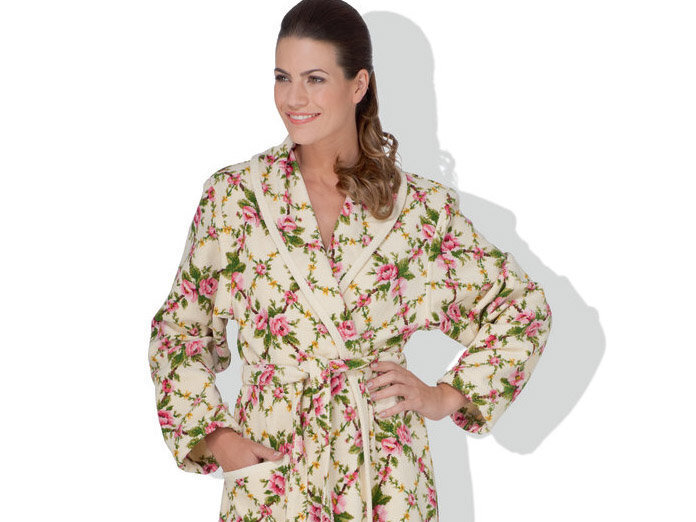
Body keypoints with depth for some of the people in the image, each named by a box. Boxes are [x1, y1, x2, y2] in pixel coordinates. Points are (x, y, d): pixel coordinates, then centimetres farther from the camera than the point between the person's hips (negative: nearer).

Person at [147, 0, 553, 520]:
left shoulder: (423, 207, -2)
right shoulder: (234, 195, -2)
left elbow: (524, 310, 8)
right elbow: (179, 332, 6)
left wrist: (445, 397, -1)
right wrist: (216, 437, -5)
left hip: (386, 479, 0)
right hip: (269, 477, 0)